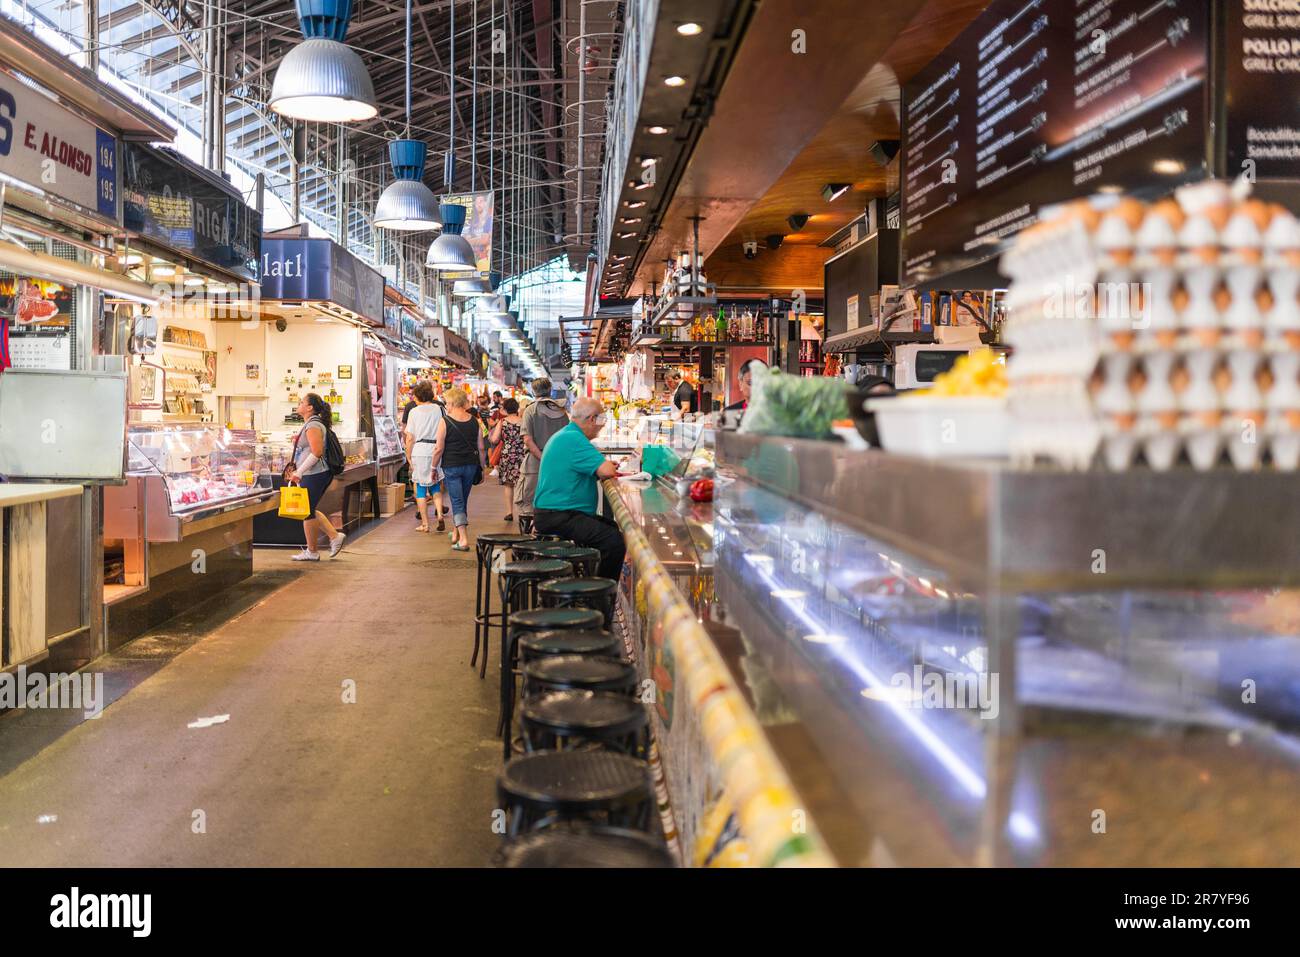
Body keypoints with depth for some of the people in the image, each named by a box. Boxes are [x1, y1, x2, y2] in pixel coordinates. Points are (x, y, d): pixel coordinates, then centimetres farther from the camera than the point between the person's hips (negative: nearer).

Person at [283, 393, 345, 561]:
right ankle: (334, 536, 18)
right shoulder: (308, 424, 16)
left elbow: (316, 453, -24)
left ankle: (311, 552, 12)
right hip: (312, 474, 10)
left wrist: (298, 472, -21)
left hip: (314, 475, -10)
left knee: (308, 512, 1)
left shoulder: (313, 425, -16)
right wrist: (295, 469, 19)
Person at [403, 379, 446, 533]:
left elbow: (410, 438, -3)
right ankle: (439, 515, -5)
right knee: (436, 487, 16)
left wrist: (408, 457, 5)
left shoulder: (414, 412, -2)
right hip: (437, 450, 2)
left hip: (420, 451, -2)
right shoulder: (439, 409, 3)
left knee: (421, 488, 7)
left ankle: (425, 524, 9)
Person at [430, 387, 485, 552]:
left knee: (457, 501, -2)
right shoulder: (474, 421, 3)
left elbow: (439, 448, -10)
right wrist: (481, 467, 14)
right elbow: (481, 448, 5)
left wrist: (434, 467, 1)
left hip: (451, 465, -4)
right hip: (471, 465, 4)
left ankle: (463, 539, -12)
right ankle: (456, 534, 34)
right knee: (463, 501, 18)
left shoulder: (445, 421, -9)